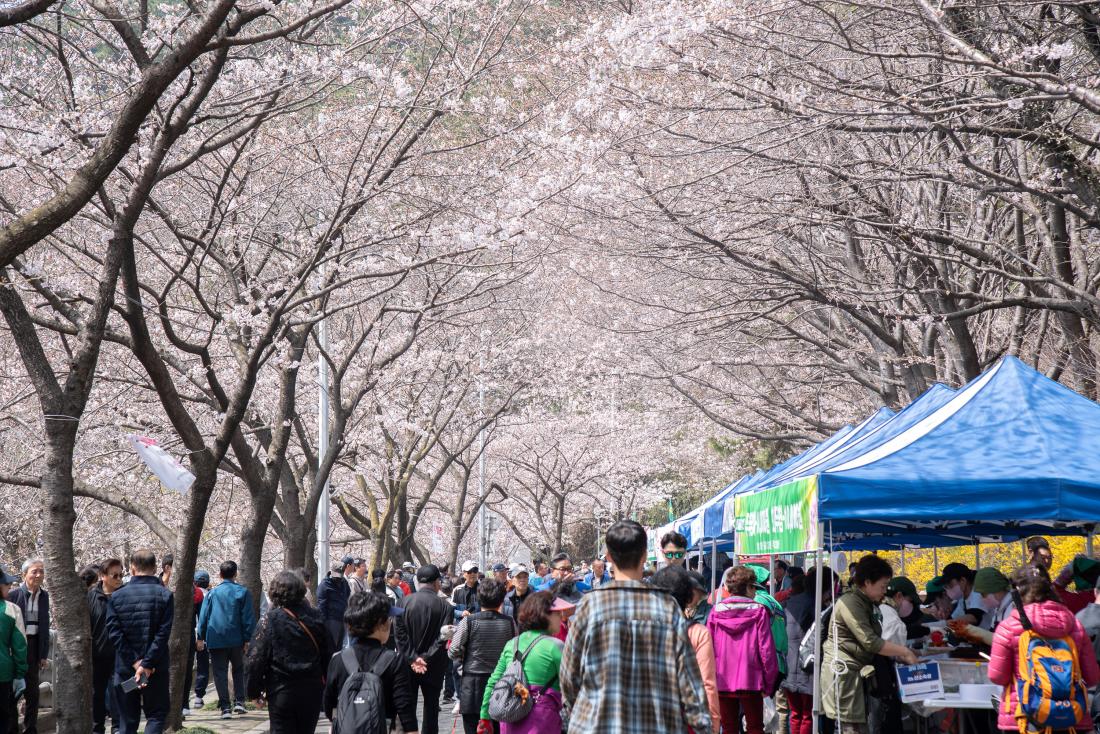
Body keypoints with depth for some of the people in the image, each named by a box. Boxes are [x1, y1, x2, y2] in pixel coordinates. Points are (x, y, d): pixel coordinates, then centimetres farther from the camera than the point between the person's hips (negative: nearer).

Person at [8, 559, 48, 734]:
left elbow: (45, 625, 10)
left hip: (35, 645, 4)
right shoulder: (14, 594, -8)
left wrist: (44, 654, 7)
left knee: (32, 690, 8)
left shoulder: (44, 595, 6)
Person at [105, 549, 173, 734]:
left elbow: (115, 633, -8)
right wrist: (146, 664, -13)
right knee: (156, 714, 8)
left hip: (125, 668, 2)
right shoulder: (164, 595, -5)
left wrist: (136, 662, -9)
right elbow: (163, 634, -14)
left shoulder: (116, 597, 0)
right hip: (156, 668, -2)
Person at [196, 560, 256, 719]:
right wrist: (247, 639, 3)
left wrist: (201, 637, 9)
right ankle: (239, 702, 8)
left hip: (216, 640, 0)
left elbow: (203, 615, 3)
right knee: (238, 670, 19)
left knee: (220, 673, 4)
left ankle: (225, 707, 0)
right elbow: (248, 617, -3)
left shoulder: (212, 593, 0)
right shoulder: (243, 592, -2)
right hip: (236, 640, 0)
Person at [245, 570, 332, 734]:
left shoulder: (270, 620, -11)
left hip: (282, 692, -4)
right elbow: (328, 655, 5)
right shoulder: (315, 617, 1)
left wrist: (254, 690, -1)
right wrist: (325, 685, 13)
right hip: (312, 691, 4)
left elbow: (256, 659, -11)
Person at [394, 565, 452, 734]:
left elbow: (399, 633, -10)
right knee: (431, 706, 11)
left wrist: (412, 658, -10)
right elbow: (443, 638, -14)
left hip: (409, 664, 1)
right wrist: (426, 659, -11)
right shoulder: (445, 606, -9)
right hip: (434, 667, -1)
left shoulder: (405, 601, -7)